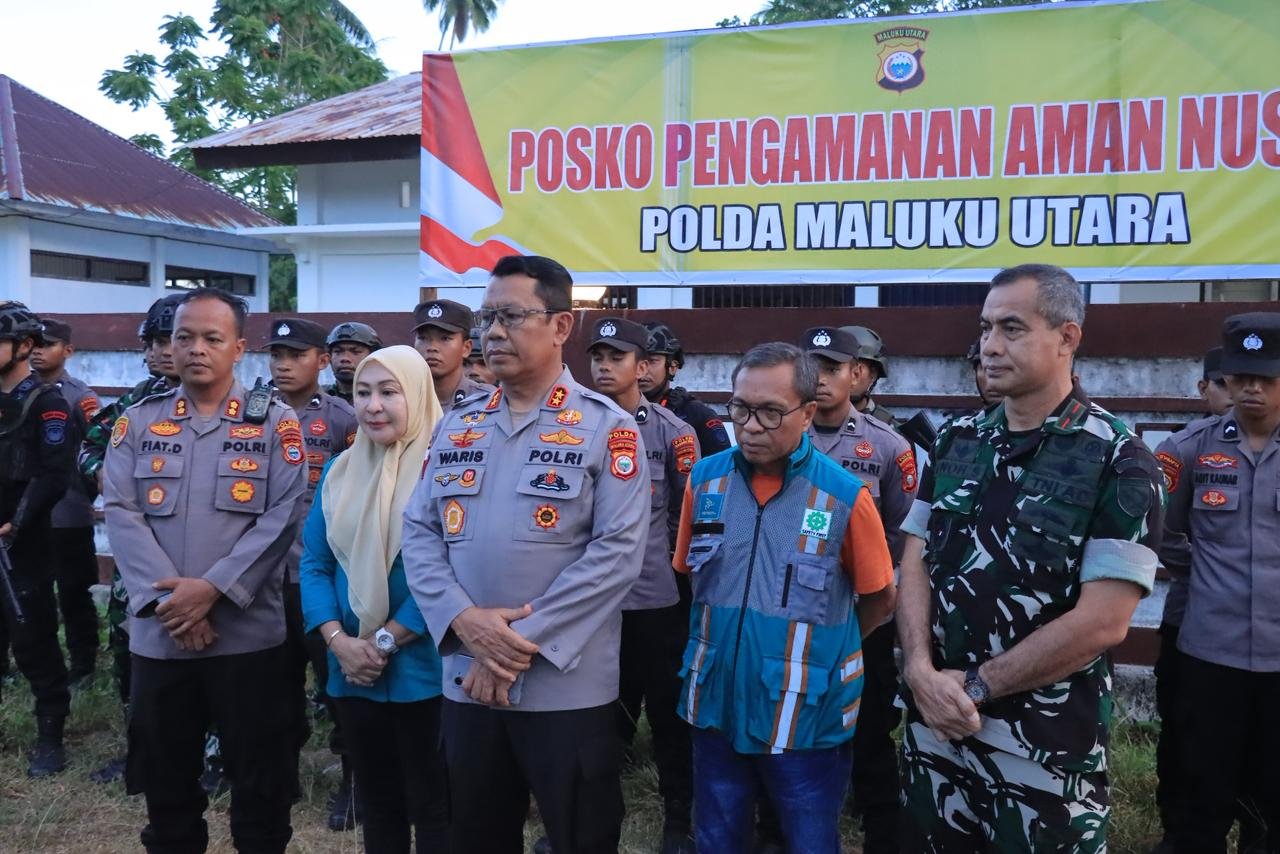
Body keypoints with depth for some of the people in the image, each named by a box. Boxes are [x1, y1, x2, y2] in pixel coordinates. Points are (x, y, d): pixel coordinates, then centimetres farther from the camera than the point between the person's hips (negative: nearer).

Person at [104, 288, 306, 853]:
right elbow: (121, 514, -2)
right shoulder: (137, 423, 7)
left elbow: (285, 514, -9)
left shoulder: (274, 422, 0)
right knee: (164, 776, 16)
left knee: (260, 775, 9)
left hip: (249, 631, -2)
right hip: (158, 634, 3)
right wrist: (166, 599, -13)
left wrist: (214, 587, -17)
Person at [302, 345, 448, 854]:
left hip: (422, 668, -5)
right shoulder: (340, 471, 8)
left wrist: (386, 642, -15)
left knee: (430, 805, 7)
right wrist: (338, 641, -8)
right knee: (376, 800, 18)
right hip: (351, 671, 5)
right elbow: (314, 563, 6)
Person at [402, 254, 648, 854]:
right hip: (466, 680, 5)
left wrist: (523, 643, -16)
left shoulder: (606, 428, -6)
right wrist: (463, 619, -13)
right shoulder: (457, 424, 8)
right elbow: (419, 531, 5)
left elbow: (617, 552, -14)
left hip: (568, 687, -4)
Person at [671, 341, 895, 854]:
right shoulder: (704, 479, -3)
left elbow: (879, 600, 0)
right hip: (716, 708, 3)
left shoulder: (845, 495, -13)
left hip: (808, 721, -3)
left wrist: (817, 647, 8)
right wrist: (727, 635, 11)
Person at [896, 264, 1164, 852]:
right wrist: (921, 671, -11)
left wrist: (974, 684, -13)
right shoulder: (956, 441, 5)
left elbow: (1102, 623, -16)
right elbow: (915, 564, 4)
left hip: (1047, 742, -4)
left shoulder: (1118, 462, -11)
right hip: (934, 721, 5)